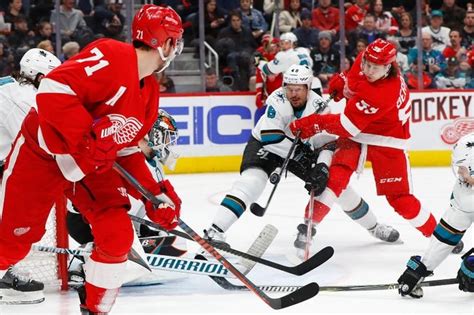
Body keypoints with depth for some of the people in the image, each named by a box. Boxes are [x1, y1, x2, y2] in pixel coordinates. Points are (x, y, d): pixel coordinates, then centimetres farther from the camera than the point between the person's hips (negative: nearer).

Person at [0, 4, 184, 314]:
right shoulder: (110, 57, -25)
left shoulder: (150, 93, 4)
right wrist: (87, 139, -35)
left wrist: (156, 195, 2)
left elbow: (127, 149, 11)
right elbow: (53, 89, -35)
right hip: (42, 151, -7)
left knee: (118, 235, -4)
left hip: (93, 164, 7)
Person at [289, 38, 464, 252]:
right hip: (355, 136, 6)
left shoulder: (384, 94, -34)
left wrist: (315, 123, -28)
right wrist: (342, 82, 5)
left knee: (399, 198, -2)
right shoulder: (365, 59, -13)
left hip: (387, 141, -6)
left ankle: (438, 233, 17)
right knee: (335, 176, -16)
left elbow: (347, 126, -32)